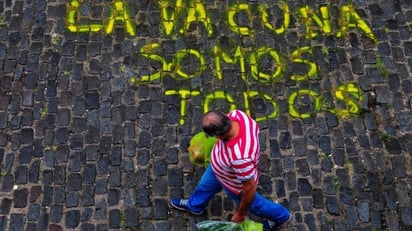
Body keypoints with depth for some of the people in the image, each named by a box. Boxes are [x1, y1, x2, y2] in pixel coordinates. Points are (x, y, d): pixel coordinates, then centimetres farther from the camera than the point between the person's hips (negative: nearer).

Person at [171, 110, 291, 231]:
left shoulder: (240, 157, -50)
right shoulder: (236, 114, -33)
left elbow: (250, 187, -35)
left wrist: (241, 213, -17)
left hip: (235, 184, -6)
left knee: (252, 203, 27)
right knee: (205, 184, 34)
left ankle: (279, 215, 57)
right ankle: (194, 205, 67)